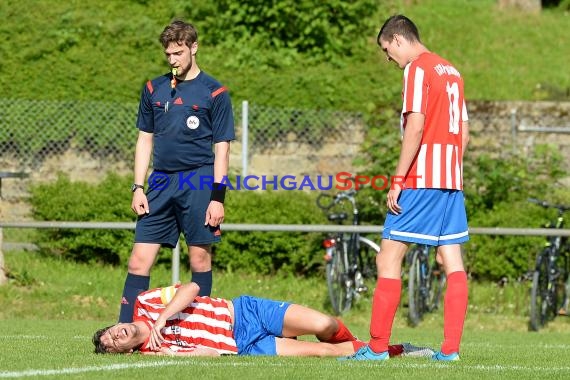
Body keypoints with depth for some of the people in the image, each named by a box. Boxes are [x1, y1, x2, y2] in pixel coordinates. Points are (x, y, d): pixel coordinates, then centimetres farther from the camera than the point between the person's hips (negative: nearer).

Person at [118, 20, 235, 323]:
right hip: (161, 182, 3)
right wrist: (138, 187, 7)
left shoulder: (214, 93, 0)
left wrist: (217, 197, -8)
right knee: (139, 260, -3)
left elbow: (221, 149, -1)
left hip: (198, 183, -3)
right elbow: (145, 141, 16)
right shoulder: (154, 89, 12)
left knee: (200, 257, 1)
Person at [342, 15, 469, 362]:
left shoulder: (418, 68, -8)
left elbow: (415, 127, -17)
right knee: (453, 261, 4)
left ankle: (377, 347, -7)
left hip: (421, 180, -9)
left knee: (389, 257, -6)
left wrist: (398, 181, -15)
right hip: (452, 180, 9)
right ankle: (451, 348, 1)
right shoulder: (452, 72, 18)